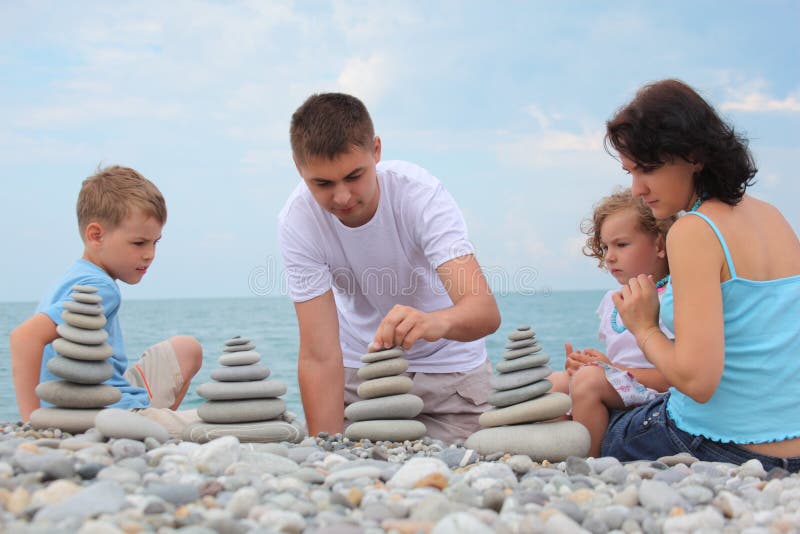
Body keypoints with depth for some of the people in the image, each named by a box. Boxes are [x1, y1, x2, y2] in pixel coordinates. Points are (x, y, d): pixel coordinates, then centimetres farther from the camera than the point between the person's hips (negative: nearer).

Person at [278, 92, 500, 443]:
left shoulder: (420, 193, -27)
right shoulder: (297, 220, -23)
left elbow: (486, 310, -39)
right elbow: (320, 357, -25)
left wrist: (437, 322, -61)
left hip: (447, 362, -1)